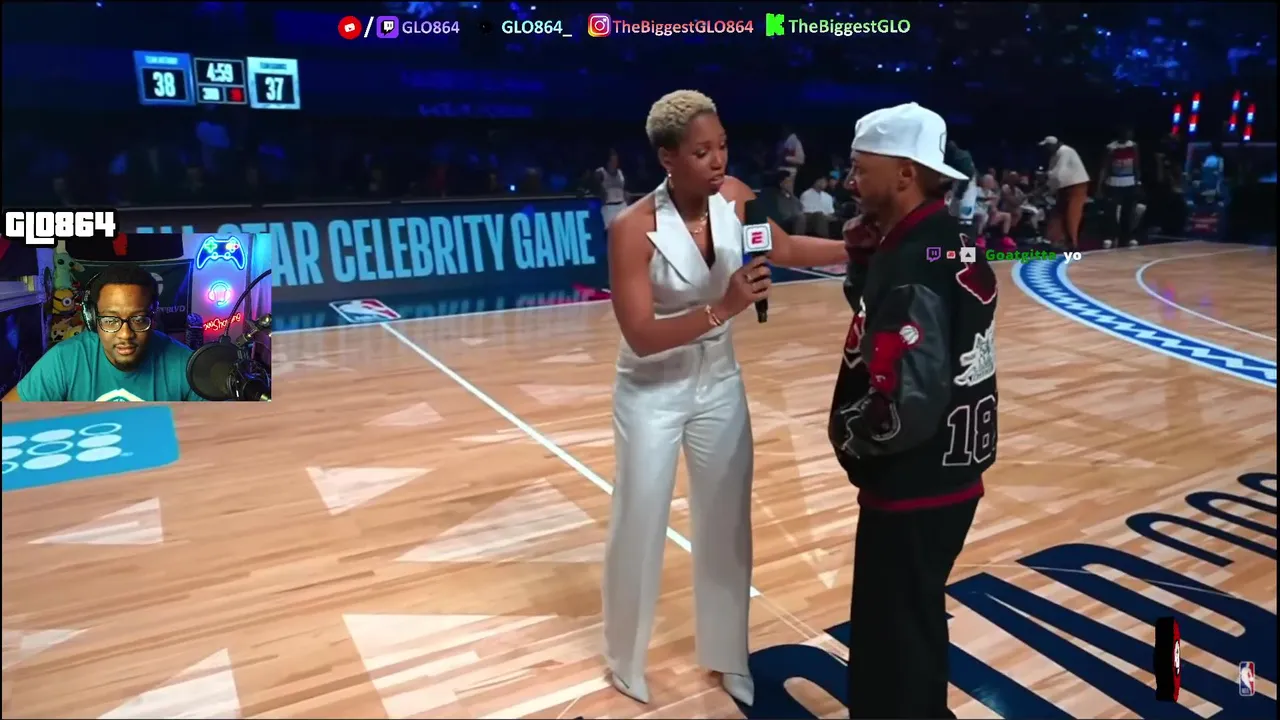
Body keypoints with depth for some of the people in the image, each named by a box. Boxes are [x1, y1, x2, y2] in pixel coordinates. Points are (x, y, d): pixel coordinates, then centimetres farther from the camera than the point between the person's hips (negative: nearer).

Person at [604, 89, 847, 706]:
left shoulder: (734, 195, -9)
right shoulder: (634, 229, -24)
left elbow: (786, 249, 5)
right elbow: (641, 337, -27)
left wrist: (858, 248, -9)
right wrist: (723, 309, -37)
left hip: (720, 384, 5)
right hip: (653, 393, -5)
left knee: (727, 523, 14)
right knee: (640, 527, 8)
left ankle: (727, 656, 36)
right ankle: (626, 659, 33)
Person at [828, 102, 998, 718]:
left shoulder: (914, 269, -26)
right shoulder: (948, 241, 3)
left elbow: (907, 404, -30)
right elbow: (875, 304, 12)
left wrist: (850, 440, -12)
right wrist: (865, 242, -3)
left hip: (913, 488, -9)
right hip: (949, 475, 10)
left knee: (895, 634, 9)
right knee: (913, 622, 27)